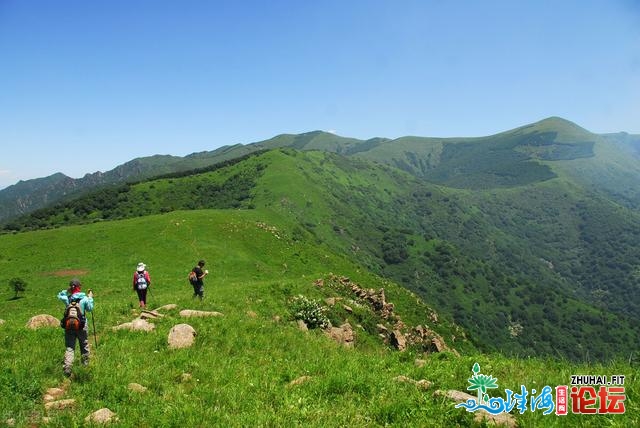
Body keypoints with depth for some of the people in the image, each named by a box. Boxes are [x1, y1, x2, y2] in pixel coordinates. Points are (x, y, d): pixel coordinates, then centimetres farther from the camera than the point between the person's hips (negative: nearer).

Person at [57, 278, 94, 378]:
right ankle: (85, 362, 36)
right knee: (84, 344, 20)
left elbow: (59, 295, 16)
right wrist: (90, 298, 12)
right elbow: (90, 309, 3)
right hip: (82, 326, -1)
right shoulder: (84, 298, -12)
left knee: (69, 347, 2)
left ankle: (67, 367, -12)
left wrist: (66, 291, 6)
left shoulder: (67, 298, -7)